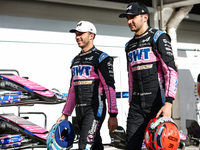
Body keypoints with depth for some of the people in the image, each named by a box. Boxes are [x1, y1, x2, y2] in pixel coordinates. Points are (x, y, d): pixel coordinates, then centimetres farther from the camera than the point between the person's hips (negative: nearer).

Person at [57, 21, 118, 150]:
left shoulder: (100, 57, -6)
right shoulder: (76, 60, 18)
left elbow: (109, 86, -12)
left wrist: (113, 115, -18)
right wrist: (66, 114, 19)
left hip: (95, 109, -7)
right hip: (80, 110, 7)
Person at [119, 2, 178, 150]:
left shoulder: (158, 37, -2)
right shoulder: (130, 45, 19)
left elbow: (171, 70, -11)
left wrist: (168, 102, -22)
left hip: (157, 102, -6)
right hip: (137, 104, 6)